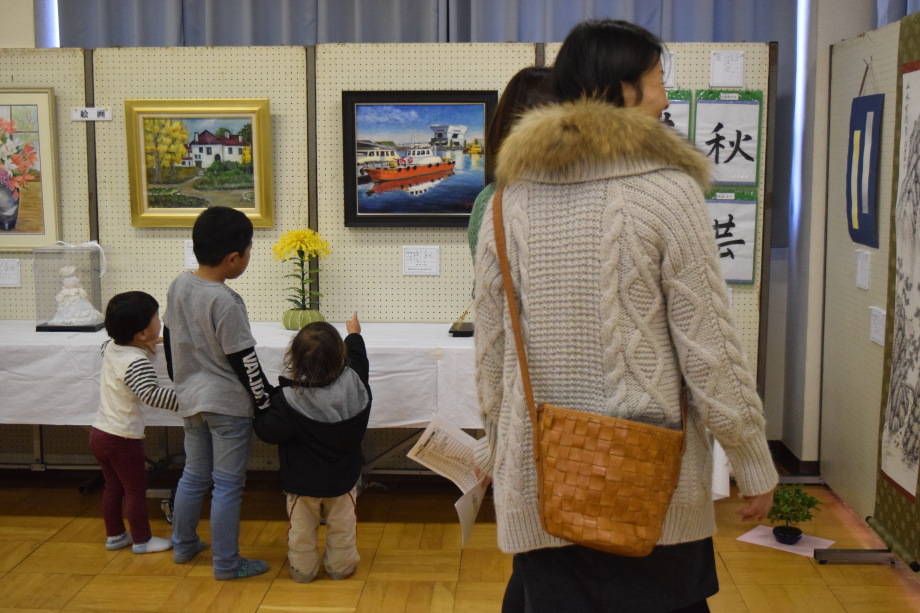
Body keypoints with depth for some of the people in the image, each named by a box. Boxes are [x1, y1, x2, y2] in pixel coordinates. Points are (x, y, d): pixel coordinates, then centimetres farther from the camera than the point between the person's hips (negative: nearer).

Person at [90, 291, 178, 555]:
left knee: (113, 486, 21)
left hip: (99, 433, 8)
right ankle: (142, 540, 19)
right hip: (123, 438, -8)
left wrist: (145, 345, 19)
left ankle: (115, 535, 33)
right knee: (136, 490, 7)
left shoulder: (111, 347, 0)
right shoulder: (137, 362, -26)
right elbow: (152, 394, -41)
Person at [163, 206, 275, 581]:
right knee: (227, 485, 3)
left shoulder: (179, 286, 1)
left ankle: (183, 546, 35)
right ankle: (226, 564, 12)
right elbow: (243, 361, -18)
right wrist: (265, 402, -8)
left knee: (193, 475, 21)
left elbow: (170, 339, 12)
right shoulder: (225, 302, -22)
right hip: (228, 404, -7)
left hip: (190, 400, 8)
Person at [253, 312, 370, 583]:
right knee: (341, 524, 21)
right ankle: (341, 564, 35)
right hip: (342, 478, 2)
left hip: (302, 480, -2)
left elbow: (268, 431, -21)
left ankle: (303, 568, 32)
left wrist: (261, 407, -3)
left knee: (302, 526, 19)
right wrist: (354, 335, 21)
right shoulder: (354, 384, -20)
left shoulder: (288, 398, -28)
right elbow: (358, 361, 3)